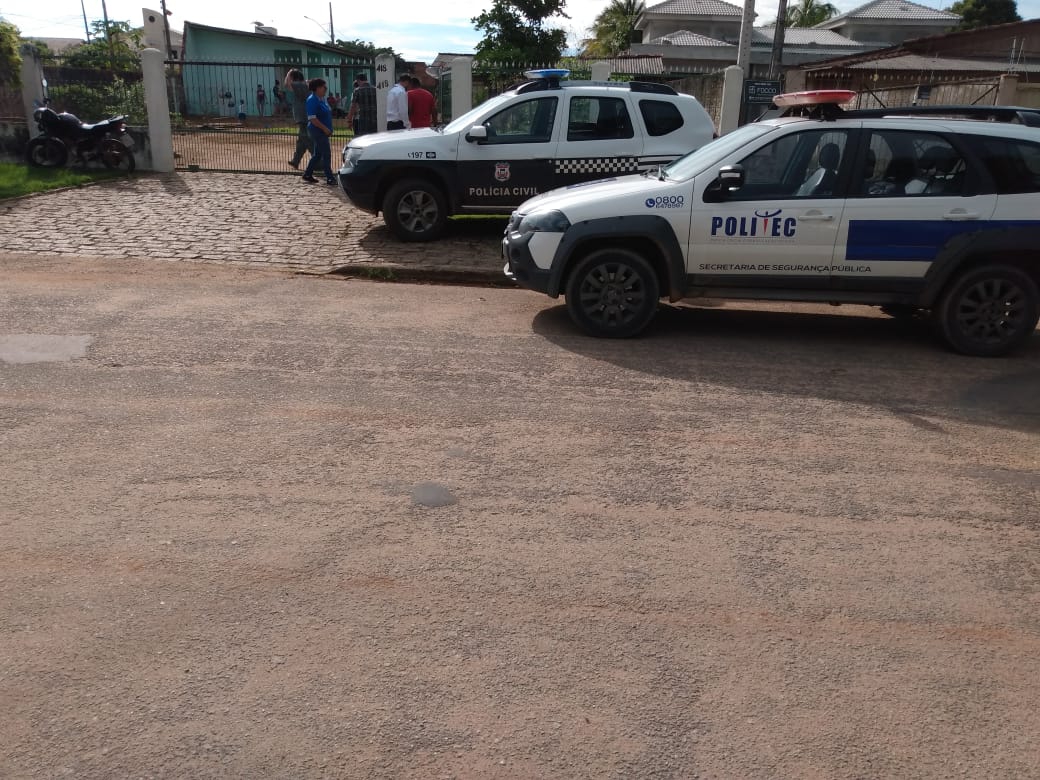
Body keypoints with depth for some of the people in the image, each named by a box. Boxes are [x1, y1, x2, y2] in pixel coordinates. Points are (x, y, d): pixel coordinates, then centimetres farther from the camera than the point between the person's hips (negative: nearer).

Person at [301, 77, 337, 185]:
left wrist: (328, 129, 16)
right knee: (326, 153, -8)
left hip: (323, 131, 10)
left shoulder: (322, 99, 13)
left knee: (317, 154, 14)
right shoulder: (312, 100, -15)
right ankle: (330, 178, -4)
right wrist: (325, 128, -22)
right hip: (317, 131, -10)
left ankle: (307, 175, 23)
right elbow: (312, 119, -21)